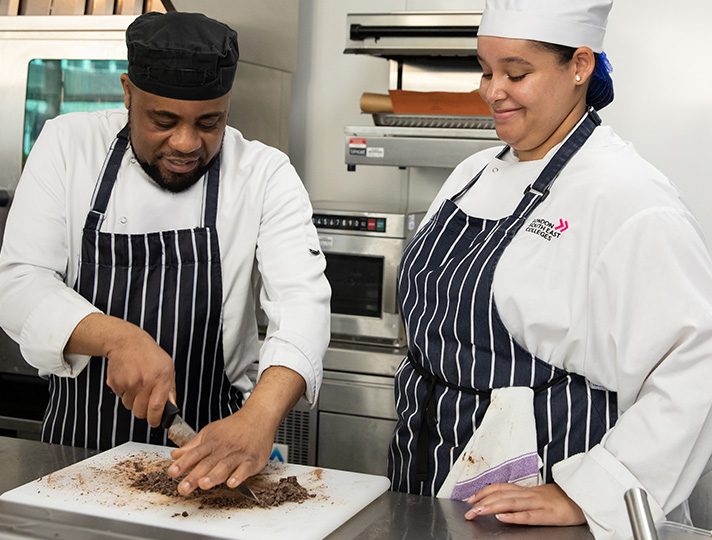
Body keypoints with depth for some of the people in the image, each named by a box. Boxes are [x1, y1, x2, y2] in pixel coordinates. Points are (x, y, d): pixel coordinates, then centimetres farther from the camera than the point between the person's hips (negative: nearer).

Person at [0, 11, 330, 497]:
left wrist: (259, 419, -36)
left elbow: (303, 301, -18)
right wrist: (119, 338, -27)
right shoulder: (68, 144, -2)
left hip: (206, 446, -1)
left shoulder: (266, 175, -6)